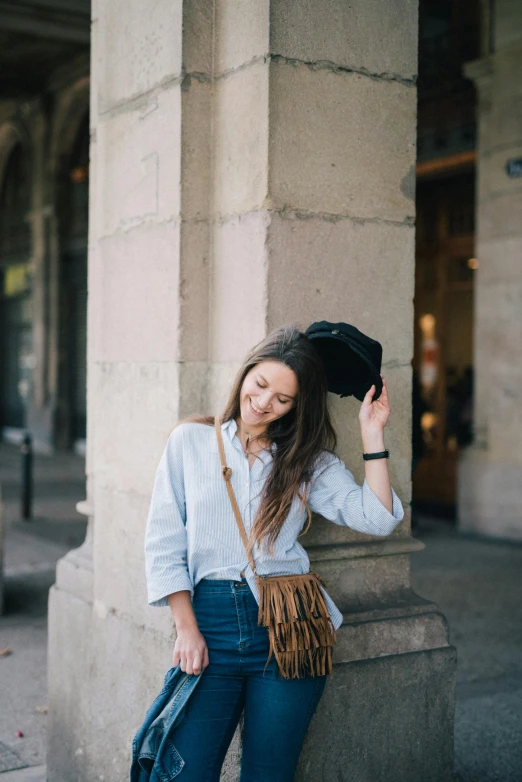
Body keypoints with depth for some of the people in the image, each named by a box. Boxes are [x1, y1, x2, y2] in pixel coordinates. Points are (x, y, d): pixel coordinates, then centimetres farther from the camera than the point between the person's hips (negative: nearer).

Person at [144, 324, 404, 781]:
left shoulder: (311, 462, 8)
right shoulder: (190, 440, 6)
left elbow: (376, 518, -6)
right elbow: (163, 544, 4)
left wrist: (372, 434, -5)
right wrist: (187, 630, -3)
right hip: (211, 624, 0)